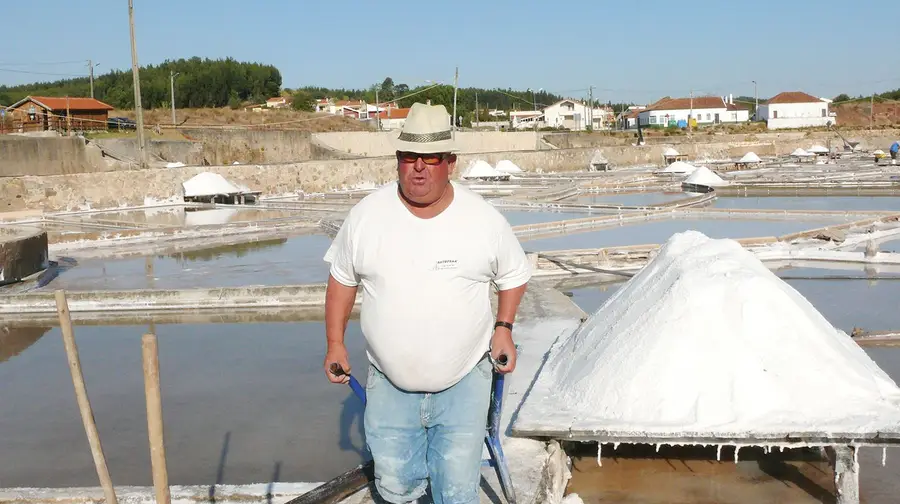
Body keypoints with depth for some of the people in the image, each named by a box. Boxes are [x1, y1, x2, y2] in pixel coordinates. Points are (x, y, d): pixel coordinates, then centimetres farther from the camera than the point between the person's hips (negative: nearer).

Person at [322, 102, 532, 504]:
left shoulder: (485, 219, -10)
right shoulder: (365, 215, -8)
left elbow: (514, 275, 6)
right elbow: (342, 278, 5)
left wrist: (504, 328, -4)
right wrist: (335, 343, 3)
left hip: (464, 381, -1)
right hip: (390, 384, 1)